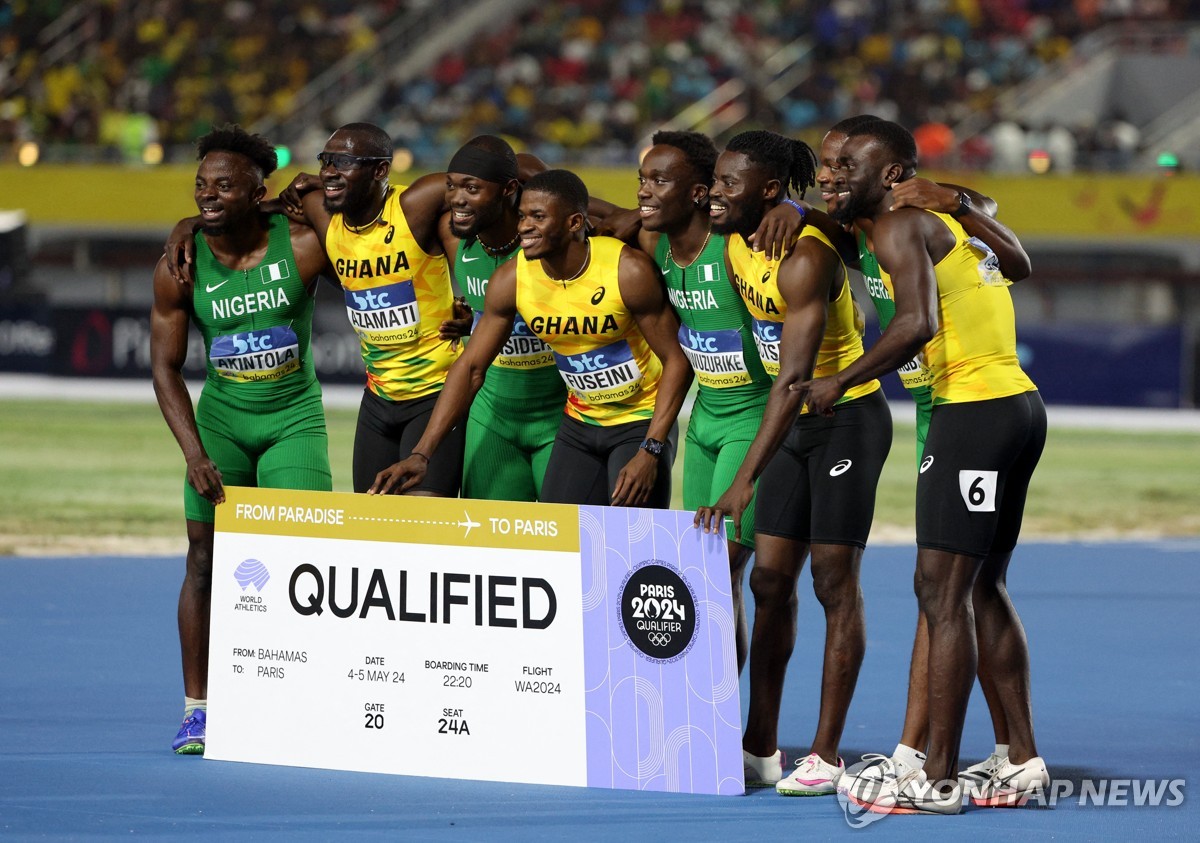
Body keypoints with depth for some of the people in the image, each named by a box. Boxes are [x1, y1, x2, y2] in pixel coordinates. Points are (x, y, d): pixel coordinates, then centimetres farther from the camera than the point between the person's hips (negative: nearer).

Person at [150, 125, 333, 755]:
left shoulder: (303, 247, -14)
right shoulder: (180, 269, -9)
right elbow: (165, 366, -4)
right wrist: (194, 453, -12)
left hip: (294, 417, -2)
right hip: (220, 417, 2)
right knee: (205, 561, -1)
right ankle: (197, 709, 10)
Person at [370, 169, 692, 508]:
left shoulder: (628, 272, -22)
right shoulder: (510, 281, -11)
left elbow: (676, 361, -16)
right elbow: (471, 368, -4)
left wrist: (650, 451, -24)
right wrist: (421, 454, -11)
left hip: (641, 420, -5)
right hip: (579, 424, 5)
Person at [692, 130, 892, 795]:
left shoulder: (806, 259, -26)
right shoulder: (734, 242, 0)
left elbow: (794, 377, -32)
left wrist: (745, 479, -36)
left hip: (849, 420, -8)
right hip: (793, 423, 8)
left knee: (834, 583, -7)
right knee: (769, 579, 5)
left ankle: (826, 754, -3)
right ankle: (759, 748, 10)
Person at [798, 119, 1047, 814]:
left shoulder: (900, 228, -10)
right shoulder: (947, 221, 18)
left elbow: (919, 324, -24)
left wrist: (840, 382, -13)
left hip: (974, 410, -10)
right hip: (1020, 401, 10)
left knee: (942, 593, -7)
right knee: (985, 588, 17)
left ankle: (939, 778, -8)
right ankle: (1025, 761, 17)